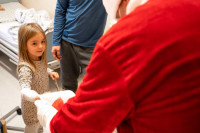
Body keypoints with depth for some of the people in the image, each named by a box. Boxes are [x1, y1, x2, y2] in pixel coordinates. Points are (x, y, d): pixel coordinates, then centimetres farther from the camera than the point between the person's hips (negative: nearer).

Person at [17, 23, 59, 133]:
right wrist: (37, 97, -66)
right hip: (32, 106, -7)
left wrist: (50, 72, -5)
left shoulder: (40, 58, -12)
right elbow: (25, 91, -49)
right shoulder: (25, 67, -37)